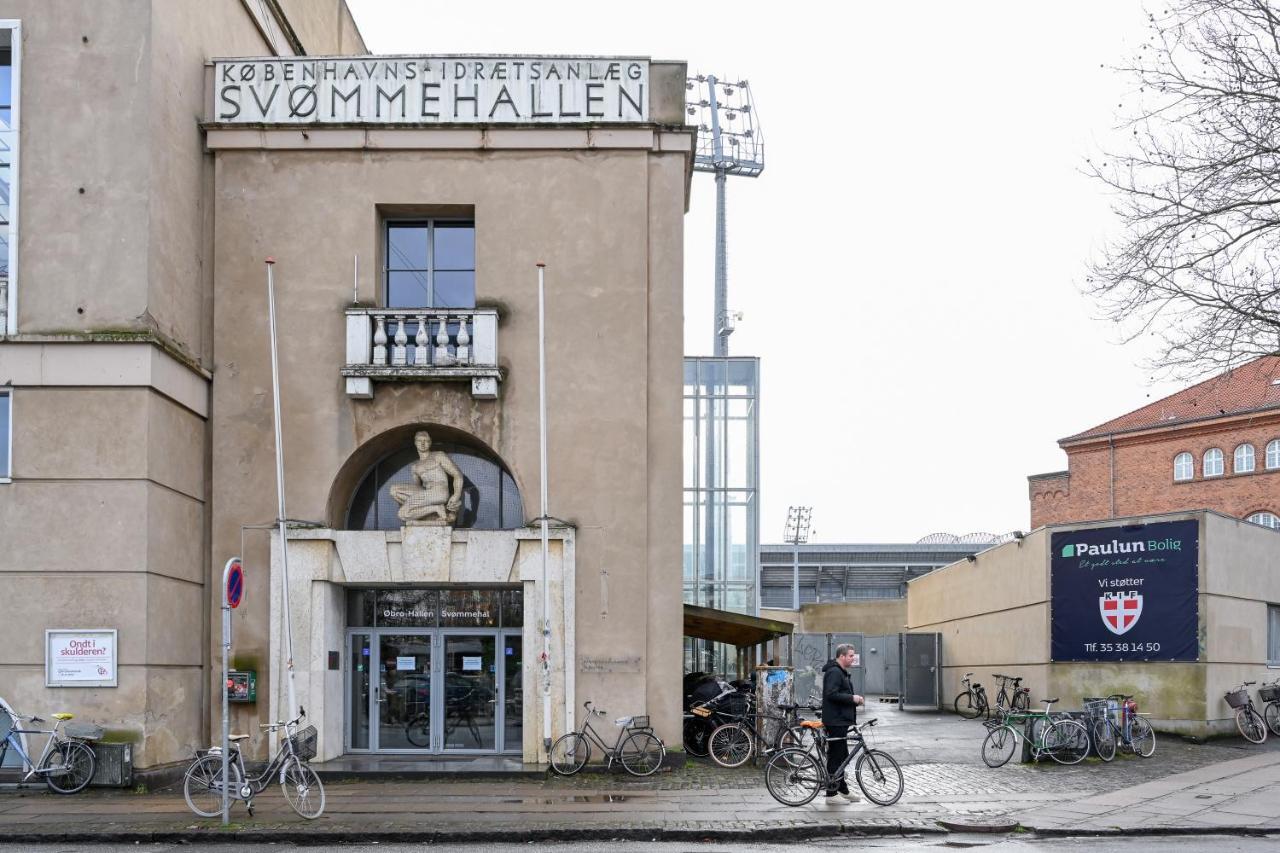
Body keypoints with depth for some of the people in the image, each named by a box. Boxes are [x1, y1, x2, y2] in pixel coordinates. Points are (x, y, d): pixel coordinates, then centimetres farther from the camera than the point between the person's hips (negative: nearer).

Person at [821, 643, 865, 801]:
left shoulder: (842, 672, 19)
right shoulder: (834, 672, -15)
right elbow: (831, 694, -25)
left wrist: (854, 699, 10)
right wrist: (852, 698, -20)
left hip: (841, 720, 11)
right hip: (835, 721, -11)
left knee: (842, 755, 17)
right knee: (836, 756, -7)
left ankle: (842, 788, 26)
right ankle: (832, 793, -3)